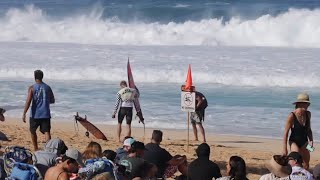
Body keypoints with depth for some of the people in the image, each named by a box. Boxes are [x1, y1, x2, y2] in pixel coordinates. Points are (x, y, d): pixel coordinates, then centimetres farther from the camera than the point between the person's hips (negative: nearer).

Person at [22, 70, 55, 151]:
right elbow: (52, 101, 13)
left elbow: (28, 101, -13)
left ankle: (36, 149, 28)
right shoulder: (47, 88, 5)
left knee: (33, 131, 19)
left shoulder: (32, 88, -5)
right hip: (45, 114, 2)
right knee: (46, 132, -5)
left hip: (35, 114, -2)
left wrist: (24, 114, -12)